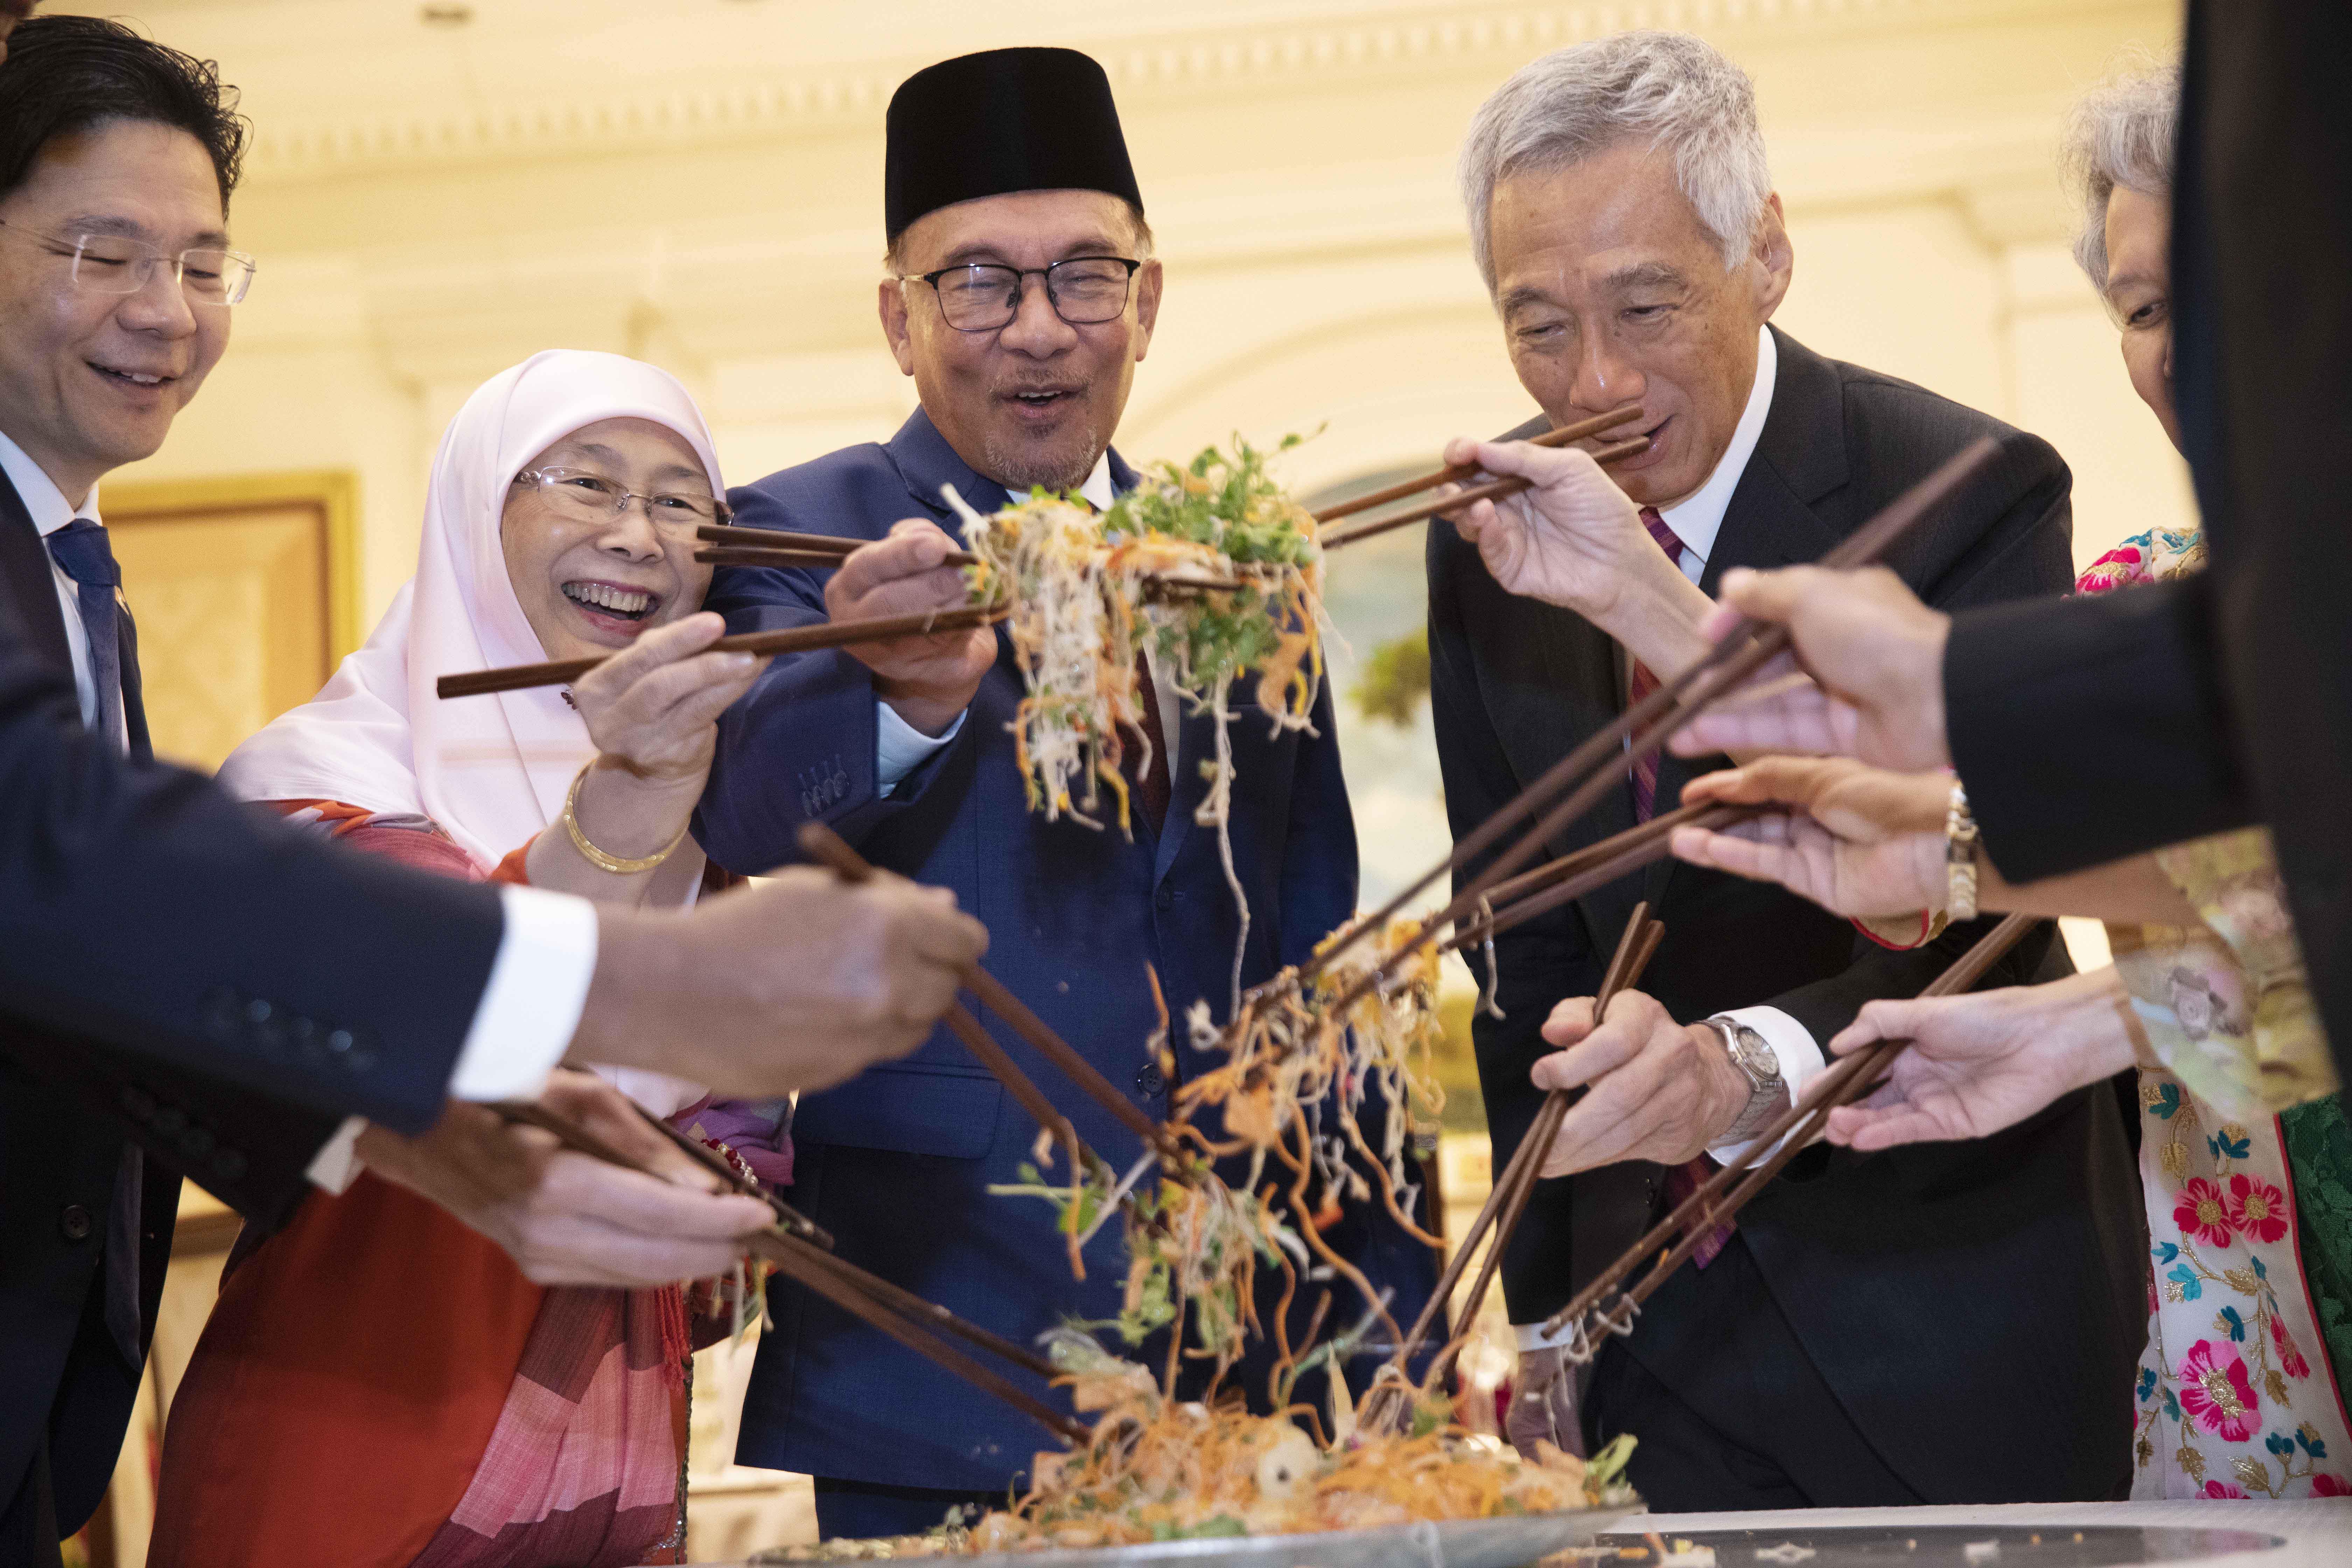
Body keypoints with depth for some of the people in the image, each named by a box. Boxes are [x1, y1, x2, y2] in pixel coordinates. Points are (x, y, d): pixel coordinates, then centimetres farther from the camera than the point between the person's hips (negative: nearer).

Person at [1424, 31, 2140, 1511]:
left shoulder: (1969, 494, -17)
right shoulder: (1496, 540, -2)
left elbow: (1967, 945, -25)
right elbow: (1527, 959, 6)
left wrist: (1749, 1066, -45)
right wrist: (1546, 1320, 6)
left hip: (1944, 1327, -4)